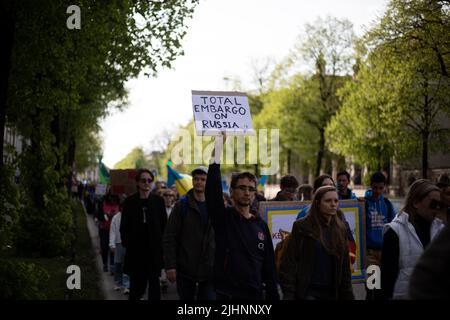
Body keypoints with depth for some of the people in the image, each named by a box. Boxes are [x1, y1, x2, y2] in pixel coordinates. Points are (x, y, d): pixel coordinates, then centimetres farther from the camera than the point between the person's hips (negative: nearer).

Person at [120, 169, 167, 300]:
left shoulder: (158, 201, 3)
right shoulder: (130, 201, 3)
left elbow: (164, 225, 4)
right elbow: (124, 226, 6)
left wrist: (161, 243, -2)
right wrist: (126, 243, -2)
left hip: (154, 249, 0)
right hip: (135, 250, 0)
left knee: (154, 281, 1)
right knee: (137, 282, 5)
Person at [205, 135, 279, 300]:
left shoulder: (261, 225, 8)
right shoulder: (223, 218, -3)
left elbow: (269, 265, 10)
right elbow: (212, 193, -22)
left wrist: (273, 295, 6)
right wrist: (216, 158, -31)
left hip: (256, 294, 4)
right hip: (227, 294, -4)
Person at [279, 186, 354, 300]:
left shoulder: (340, 229, 10)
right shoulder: (302, 227, -4)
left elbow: (344, 265, 13)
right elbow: (290, 260, -7)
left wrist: (347, 294, 9)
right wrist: (288, 292, -14)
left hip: (332, 292, 5)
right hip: (307, 291, -5)